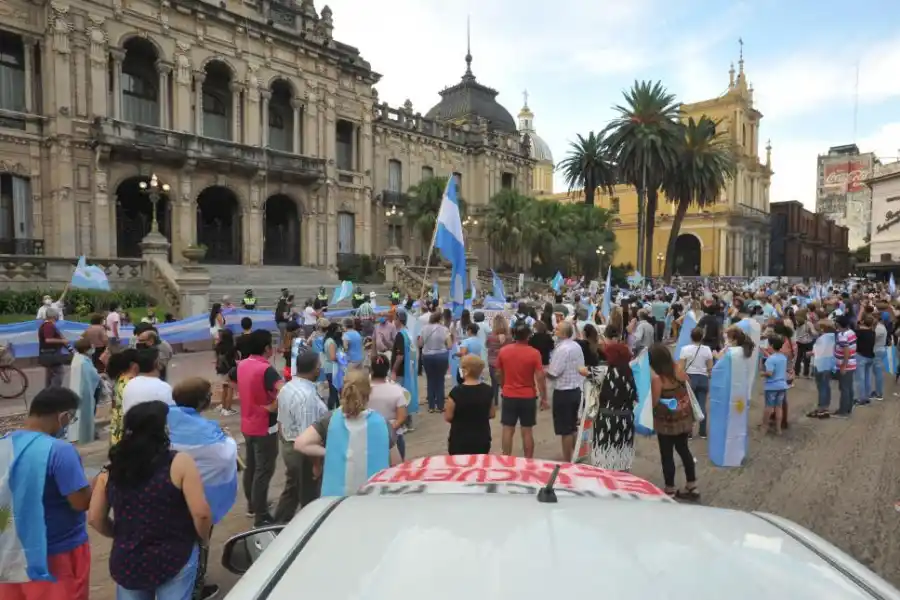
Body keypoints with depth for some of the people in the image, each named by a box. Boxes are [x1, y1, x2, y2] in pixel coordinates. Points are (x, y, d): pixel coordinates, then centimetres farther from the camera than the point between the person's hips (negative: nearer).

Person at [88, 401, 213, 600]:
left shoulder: (111, 470, -2)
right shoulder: (180, 462, -16)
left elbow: (95, 518, 4)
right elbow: (201, 514, -19)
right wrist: (203, 540, 1)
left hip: (126, 561, 4)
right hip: (174, 558, -4)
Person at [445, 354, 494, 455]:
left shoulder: (456, 392, -18)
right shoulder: (488, 390, -5)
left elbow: (448, 417, -9)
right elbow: (492, 414, 5)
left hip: (460, 440, -4)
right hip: (482, 439, 4)